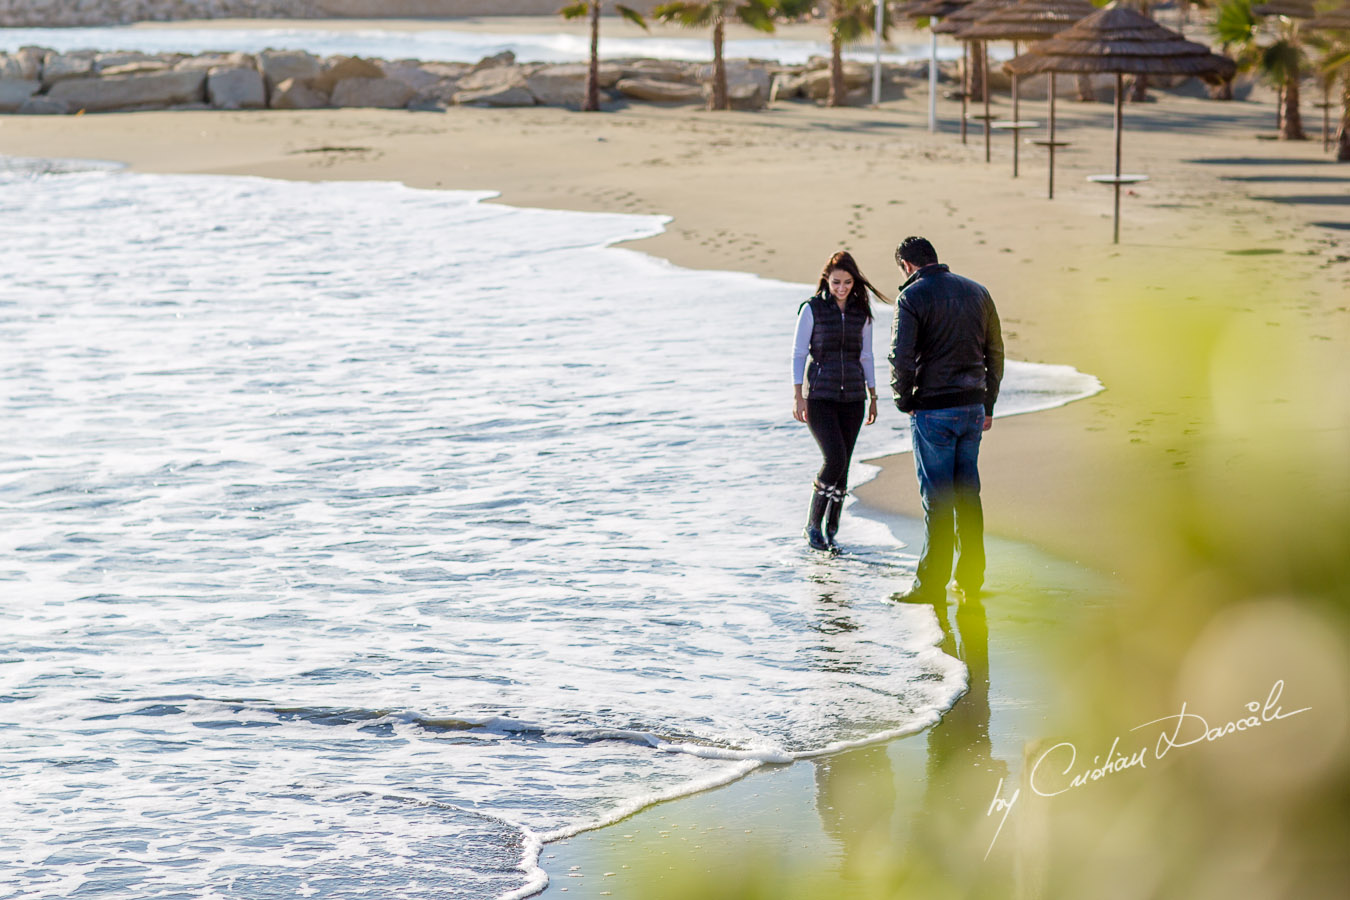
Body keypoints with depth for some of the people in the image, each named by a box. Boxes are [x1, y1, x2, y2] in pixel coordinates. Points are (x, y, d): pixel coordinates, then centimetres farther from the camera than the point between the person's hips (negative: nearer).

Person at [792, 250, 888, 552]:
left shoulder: (861, 312, 7)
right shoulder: (813, 309, -3)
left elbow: (866, 356, 13)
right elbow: (798, 354, -3)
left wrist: (873, 397, 11)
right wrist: (798, 397, -9)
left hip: (852, 397, 4)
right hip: (820, 397, -4)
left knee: (842, 466, 2)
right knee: (835, 459, -18)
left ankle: (830, 533, 10)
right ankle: (813, 525, -4)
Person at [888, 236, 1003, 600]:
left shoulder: (911, 297, -8)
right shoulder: (977, 292, 11)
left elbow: (901, 356, -16)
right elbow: (995, 352, 14)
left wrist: (904, 400, -2)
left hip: (933, 410, -5)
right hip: (973, 407, 6)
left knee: (937, 498, -3)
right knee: (968, 495, 13)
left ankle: (931, 583, 0)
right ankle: (971, 578, 16)